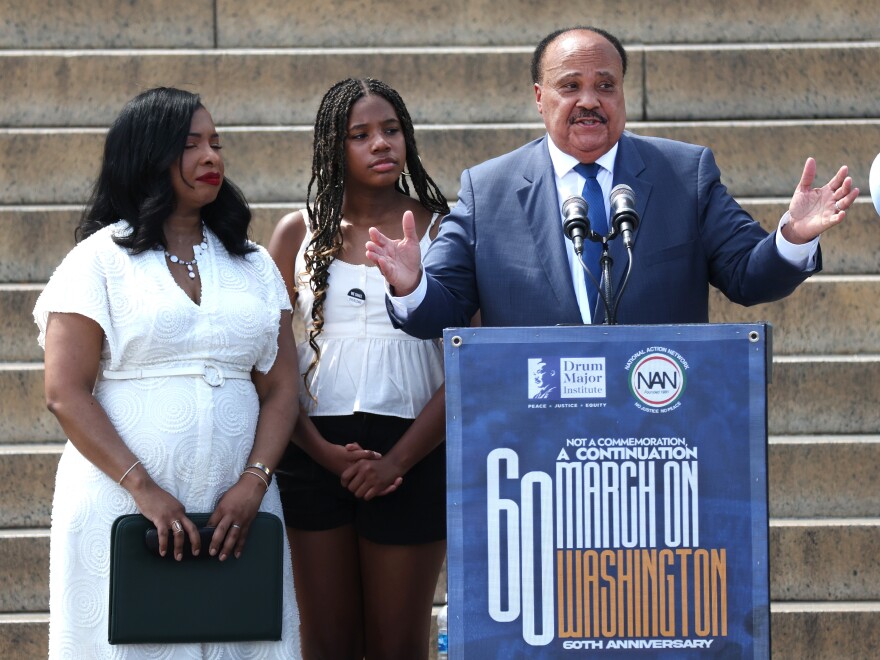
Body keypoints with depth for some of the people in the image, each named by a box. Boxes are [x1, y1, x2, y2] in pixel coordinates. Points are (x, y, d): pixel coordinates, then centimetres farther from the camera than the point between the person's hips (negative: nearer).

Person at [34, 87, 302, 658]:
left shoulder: (253, 265, 14)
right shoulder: (100, 260, 2)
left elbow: (280, 390, 8)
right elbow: (66, 394, -6)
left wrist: (254, 482, -9)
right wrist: (143, 488, -15)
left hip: (235, 510, 3)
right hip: (124, 507, -3)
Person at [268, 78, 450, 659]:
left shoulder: (440, 230, 4)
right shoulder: (300, 233, 8)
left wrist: (398, 460, -12)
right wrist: (324, 452, -9)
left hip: (411, 456, -1)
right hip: (315, 452, 1)